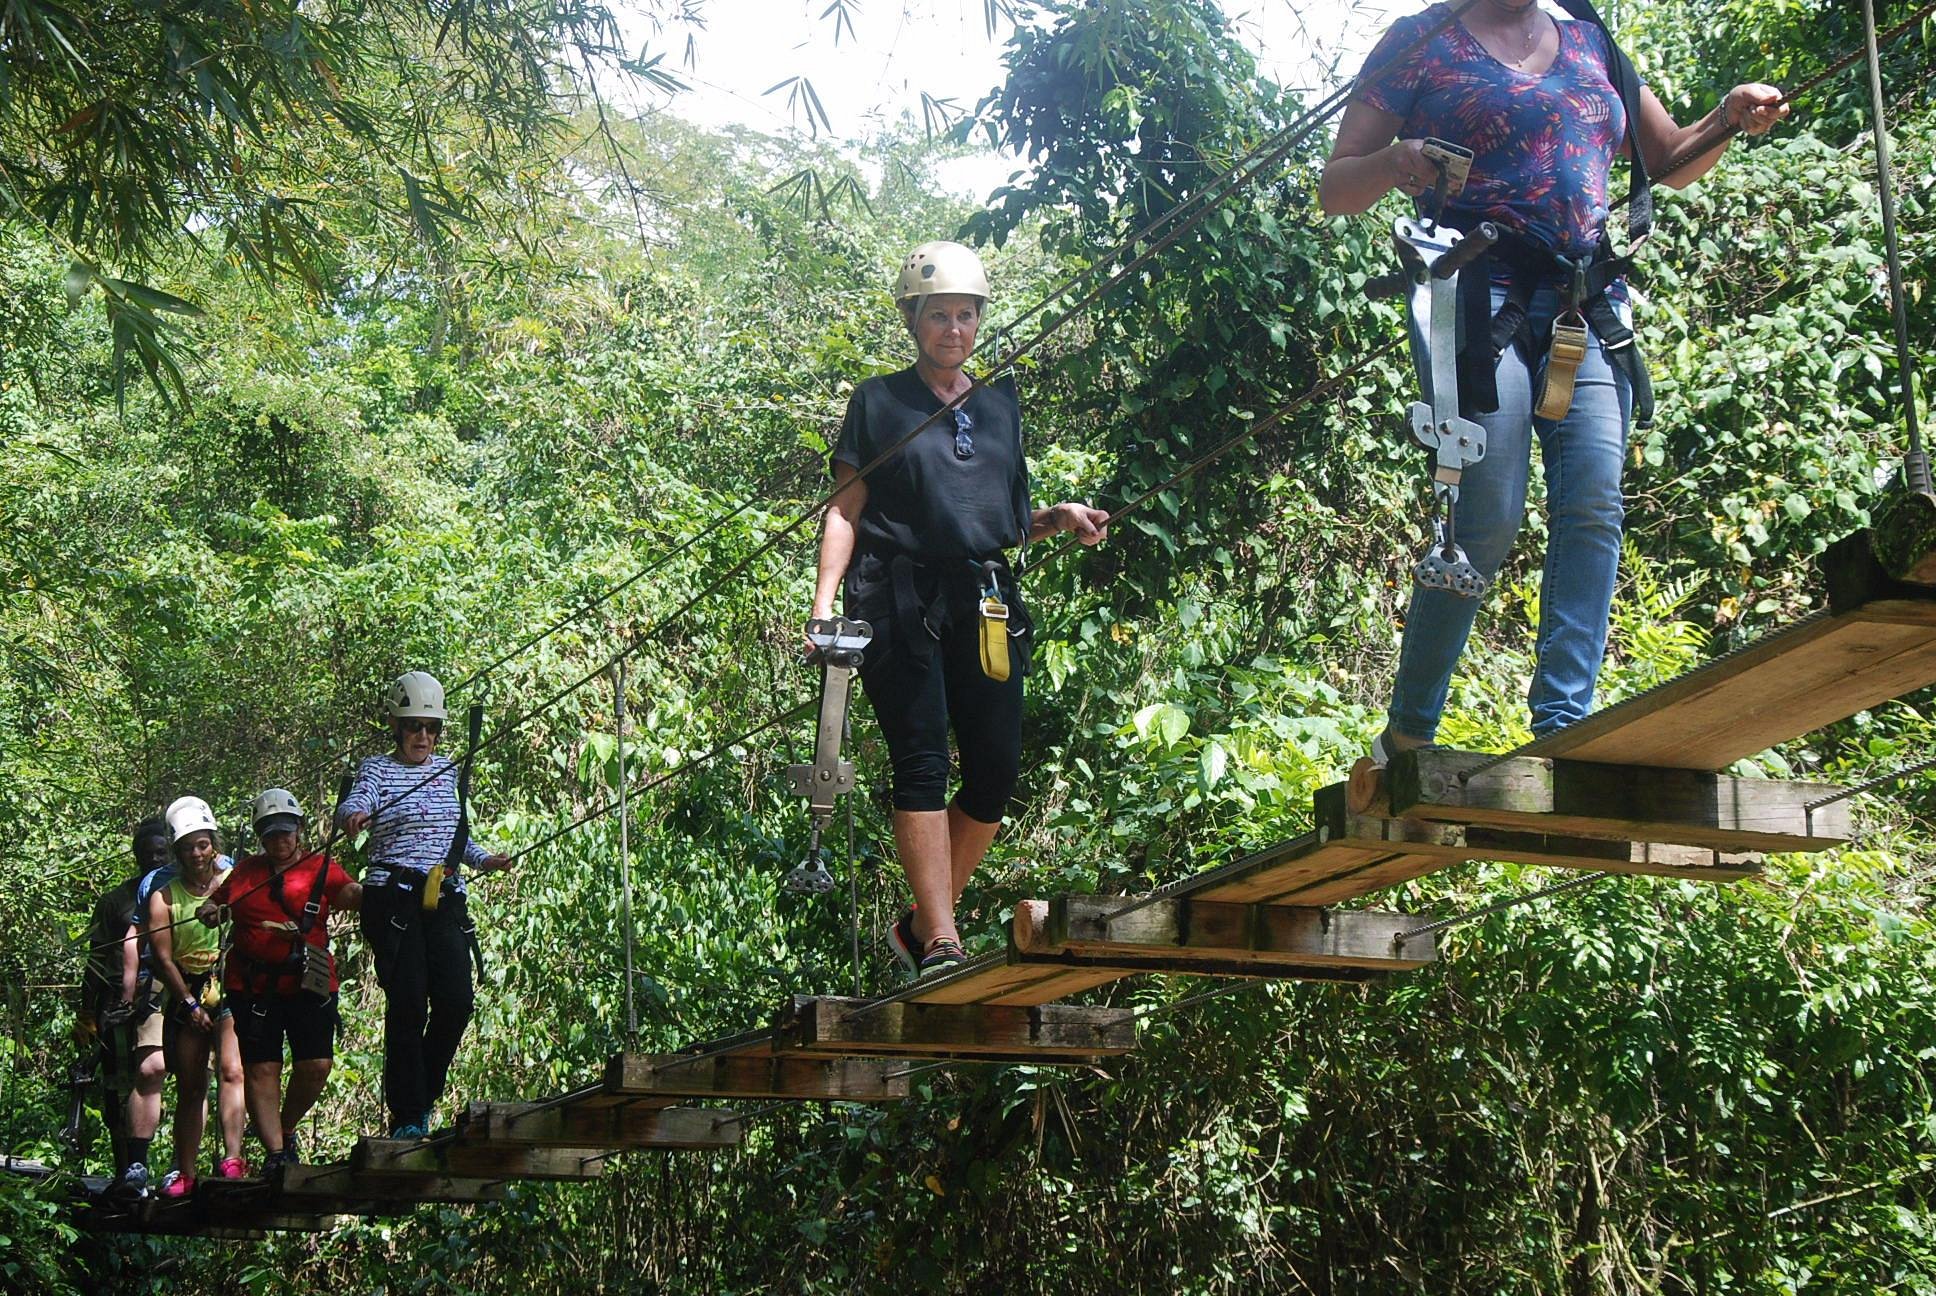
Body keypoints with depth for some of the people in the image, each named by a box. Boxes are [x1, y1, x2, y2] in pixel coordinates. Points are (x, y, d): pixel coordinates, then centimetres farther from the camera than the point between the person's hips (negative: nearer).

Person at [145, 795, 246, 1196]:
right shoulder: (163, 898, 4)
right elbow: (163, 957, -1)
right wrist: (190, 1003, -5)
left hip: (231, 988, -2)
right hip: (186, 996, 2)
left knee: (231, 1070, -21)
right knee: (190, 1088, 6)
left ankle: (232, 1158, -29)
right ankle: (183, 1173, 10)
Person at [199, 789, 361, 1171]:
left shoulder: (322, 867, 6)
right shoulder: (246, 871, 15)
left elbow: (349, 893, -11)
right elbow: (215, 903, 21)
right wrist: (210, 912, -4)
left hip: (309, 983, -1)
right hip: (252, 985, 1)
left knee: (316, 1064, -8)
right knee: (261, 1068, -3)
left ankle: (286, 1130, 17)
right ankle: (275, 1151, 2)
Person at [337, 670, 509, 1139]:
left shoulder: (447, 771, 17)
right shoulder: (377, 769, 2)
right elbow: (355, 801, -20)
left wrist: (484, 859, 9)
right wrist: (352, 816, -42)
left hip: (445, 898, 5)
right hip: (394, 899, -5)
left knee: (457, 1000, -6)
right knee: (408, 1005, -8)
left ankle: (422, 1096, 15)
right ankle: (407, 1116, 0)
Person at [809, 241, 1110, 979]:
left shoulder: (1000, 404, 19)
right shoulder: (879, 402, 7)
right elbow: (846, 511, 3)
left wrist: (1062, 519, 4)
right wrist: (825, 601, -10)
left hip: (986, 601, 5)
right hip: (901, 601, -4)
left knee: (996, 771, -1)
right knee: (922, 761, -11)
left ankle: (922, 924, 13)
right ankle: (941, 946, -13)